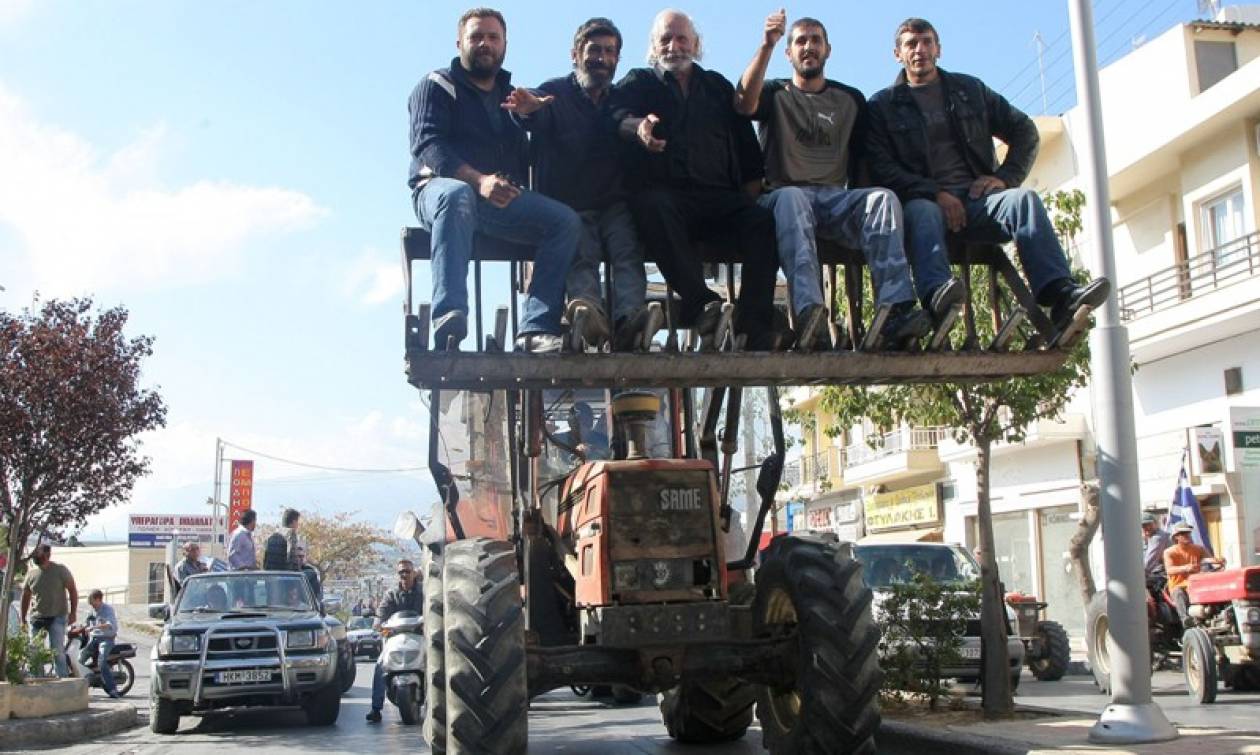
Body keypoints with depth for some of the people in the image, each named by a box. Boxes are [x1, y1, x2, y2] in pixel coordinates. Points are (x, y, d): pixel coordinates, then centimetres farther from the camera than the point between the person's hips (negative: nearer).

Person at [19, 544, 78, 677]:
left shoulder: (60, 570, -3)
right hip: (36, 618, 4)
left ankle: (63, 680, -5)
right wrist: (23, 619, 13)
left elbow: (72, 590, -2)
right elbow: (25, 596, 15)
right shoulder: (31, 572, 7)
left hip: (57, 617, -4)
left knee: (57, 650, -9)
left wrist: (73, 612, -9)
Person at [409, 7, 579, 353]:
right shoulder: (437, 86, 8)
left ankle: (536, 330, -33)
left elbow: (524, 155, 20)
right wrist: (478, 180, -26)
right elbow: (427, 145, -10)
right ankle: (449, 318, -51)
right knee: (457, 194, -41)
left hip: (501, 200, 5)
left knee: (566, 220, -20)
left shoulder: (511, 95, 26)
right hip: (440, 189, -5)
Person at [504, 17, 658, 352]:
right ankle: (592, 314, -58)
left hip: (614, 204, 3)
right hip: (569, 206, -2)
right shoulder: (555, 93, 9)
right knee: (581, 252, -31)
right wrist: (527, 110, -40)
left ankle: (629, 320, -50)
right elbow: (537, 119, -14)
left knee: (628, 251, -27)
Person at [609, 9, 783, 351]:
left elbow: (747, 144, 22)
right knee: (654, 209, -38)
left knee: (763, 221, -28)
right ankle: (699, 303, -43)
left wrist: (750, 194, 6)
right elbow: (619, 116, -5)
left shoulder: (718, 87, 28)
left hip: (718, 196, 3)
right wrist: (638, 128, -30)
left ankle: (754, 326, -34)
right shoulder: (638, 83, 19)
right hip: (662, 191, -2)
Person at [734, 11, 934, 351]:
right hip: (786, 195, -2)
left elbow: (862, 158, 20)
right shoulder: (775, 94, 16)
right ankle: (809, 311, -59)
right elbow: (744, 103, -8)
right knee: (792, 197, -39)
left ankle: (896, 310, -46)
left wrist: (862, 203, 1)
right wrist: (767, 45, -17)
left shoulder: (851, 100, 23)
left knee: (884, 197, -29)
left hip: (836, 199, 3)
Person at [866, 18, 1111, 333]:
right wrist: (934, 193, -16)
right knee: (922, 211, -38)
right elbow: (881, 168, -2)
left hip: (976, 199, 3)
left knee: (1024, 198, -28)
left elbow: (1025, 131, 22)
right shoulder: (882, 106, 12)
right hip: (925, 201, -3)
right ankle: (936, 297, -65)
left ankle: (1061, 296, -46)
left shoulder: (969, 89, 22)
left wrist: (1005, 177, 3)